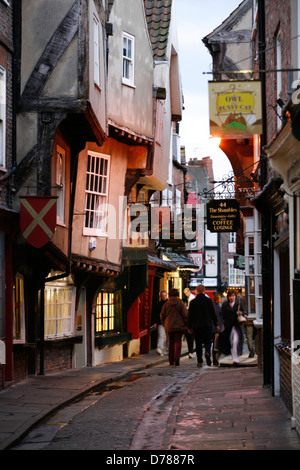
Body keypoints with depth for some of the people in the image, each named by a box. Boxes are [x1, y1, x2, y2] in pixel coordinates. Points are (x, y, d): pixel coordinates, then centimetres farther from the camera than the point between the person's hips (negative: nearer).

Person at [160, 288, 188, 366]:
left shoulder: (166, 304, 1)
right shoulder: (180, 303, -5)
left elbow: (162, 315, 5)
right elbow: (185, 315, -5)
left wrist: (164, 324, 18)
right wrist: (186, 325, 5)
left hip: (169, 327, 2)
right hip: (179, 326, -2)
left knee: (171, 342, 12)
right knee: (178, 342, 2)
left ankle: (171, 360, 13)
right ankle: (177, 357, -20)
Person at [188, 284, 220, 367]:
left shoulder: (193, 302, -3)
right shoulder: (209, 300, -2)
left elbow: (190, 315, 1)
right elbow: (213, 313, 1)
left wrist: (189, 326, 9)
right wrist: (216, 324, 9)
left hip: (196, 326, 0)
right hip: (207, 325, 0)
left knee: (198, 343, 6)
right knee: (208, 341, 11)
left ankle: (199, 361, 3)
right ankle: (207, 352, -19)